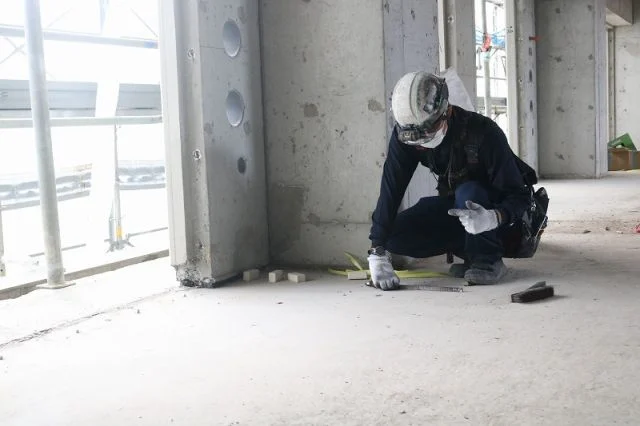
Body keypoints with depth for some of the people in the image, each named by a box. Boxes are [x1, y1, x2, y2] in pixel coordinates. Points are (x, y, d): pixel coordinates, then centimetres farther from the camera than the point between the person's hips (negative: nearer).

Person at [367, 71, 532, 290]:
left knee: (467, 192, -37)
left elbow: (519, 196, -29)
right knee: (394, 234, -15)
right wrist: (377, 252, -31)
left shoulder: (483, 132, -32)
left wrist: (493, 218, -52)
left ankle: (488, 261, -16)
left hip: (494, 206, -5)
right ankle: (470, 251, 1)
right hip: (453, 204, 5)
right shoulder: (404, 136, -19)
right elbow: (390, 190, -23)